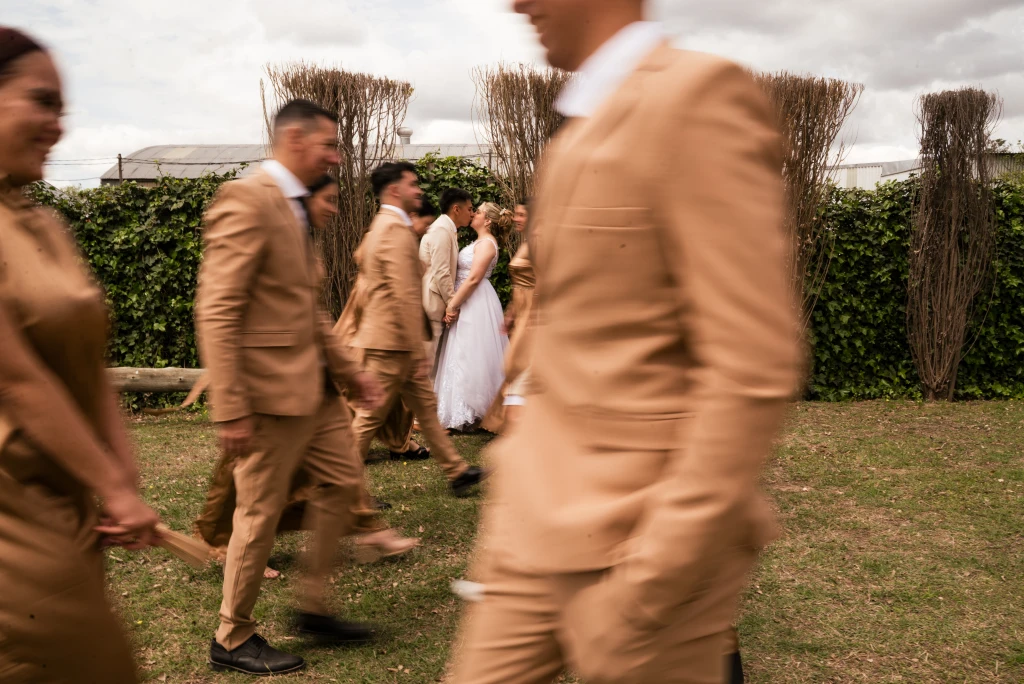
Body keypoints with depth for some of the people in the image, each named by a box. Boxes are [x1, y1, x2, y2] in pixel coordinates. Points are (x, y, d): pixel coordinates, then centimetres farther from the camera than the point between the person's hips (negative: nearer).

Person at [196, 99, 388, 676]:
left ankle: (313, 608, 30)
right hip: (270, 390, -10)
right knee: (261, 514, 3)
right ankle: (233, 640, 22)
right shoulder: (246, 200, -16)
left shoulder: (295, 209, 14)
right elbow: (216, 313, -22)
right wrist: (230, 409, -24)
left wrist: (349, 370, 17)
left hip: (314, 387, 10)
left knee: (344, 484, 15)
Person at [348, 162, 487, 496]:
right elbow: (406, 297, -23)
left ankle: (456, 472, 24)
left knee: (426, 407, 15)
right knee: (370, 417, -1)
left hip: (386, 339, 11)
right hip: (391, 343, -11)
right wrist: (419, 352, -22)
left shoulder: (380, 226, 15)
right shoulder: (396, 230, -18)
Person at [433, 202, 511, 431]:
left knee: (468, 355, -6)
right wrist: (453, 304, 9)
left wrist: (452, 305, -19)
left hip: (476, 304, -10)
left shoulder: (486, 243, -14)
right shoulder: (480, 242, 17)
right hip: (469, 303, 10)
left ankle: (469, 412, 0)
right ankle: (469, 409, 19)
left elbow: (473, 279, -20)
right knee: (467, 355, 12)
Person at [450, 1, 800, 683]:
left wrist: (652, 579, -20)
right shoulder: (583, 125, 13)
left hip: (638, 534, -8)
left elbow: (754, 371, -21)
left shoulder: (698, 94, -16)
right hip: (538, 520, 8)